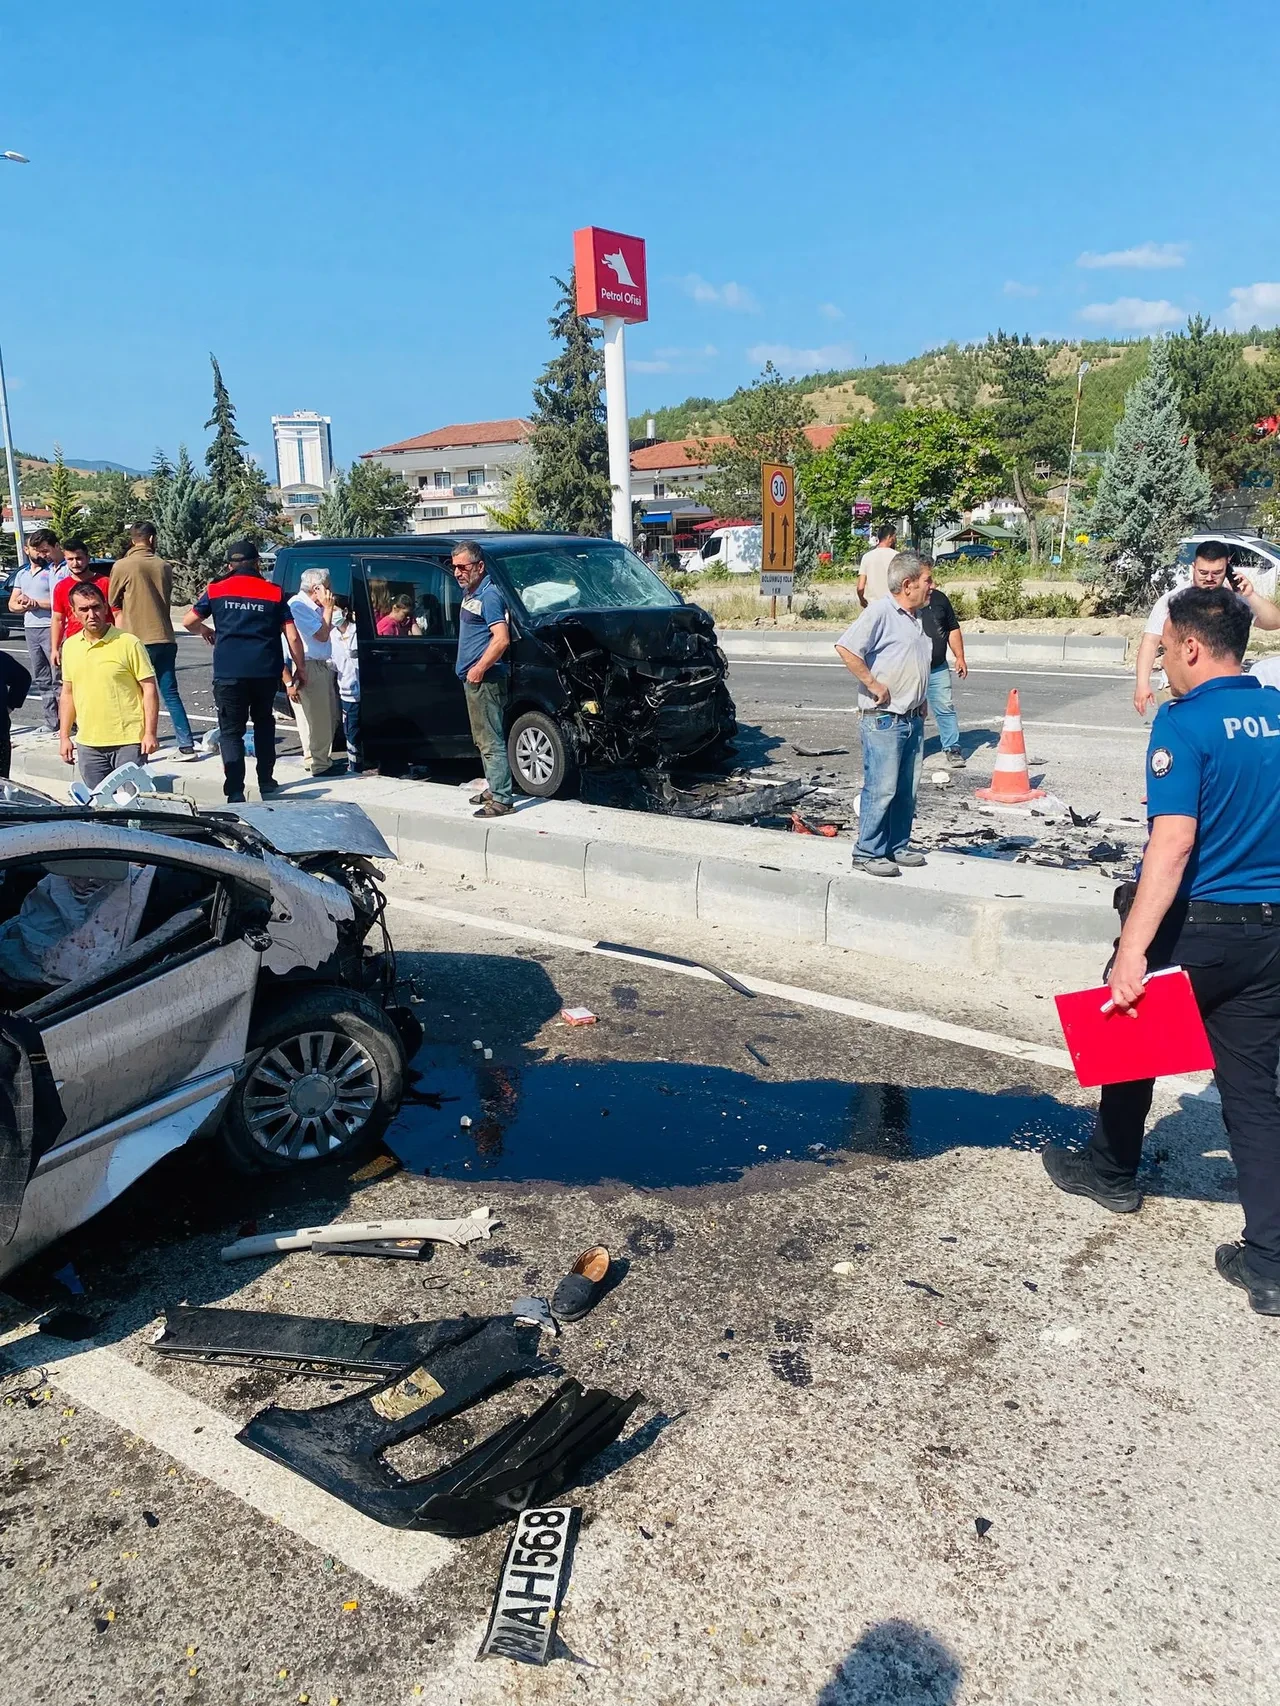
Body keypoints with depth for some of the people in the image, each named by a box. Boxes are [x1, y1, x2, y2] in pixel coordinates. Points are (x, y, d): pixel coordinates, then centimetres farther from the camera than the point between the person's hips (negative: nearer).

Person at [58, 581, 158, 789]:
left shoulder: (129, 643, -7)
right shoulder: (70, 646, 8)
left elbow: (149, 689, -6)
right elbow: (68, 693, 16)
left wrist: (150, 733, -12)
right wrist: (64, 737, 12)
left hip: (128, 742, -5)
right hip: (88, 744, 5)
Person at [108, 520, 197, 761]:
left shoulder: (122, 566, -5)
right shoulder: (164, 566, 5)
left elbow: (113, 603, 8)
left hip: (137, 640, -3)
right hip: (164, 639, 4)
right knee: (170, 694, 7)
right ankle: (186, 746, 3)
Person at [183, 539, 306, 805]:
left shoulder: (216, 590, 7)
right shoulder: (274, 593, 7)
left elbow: (188, 622, 13)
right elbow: (292, 636, 3)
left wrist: (204, 631, 33)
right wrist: (300, 667, 13)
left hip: (229, 673, -1)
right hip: (266, 671, 2)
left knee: (231, 732, 3)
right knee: (264, 725, 22)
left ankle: (235, 795, -7)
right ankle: (266, 785, 26)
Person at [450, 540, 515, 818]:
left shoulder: (489, 595, -14)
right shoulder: (470, 592, 16)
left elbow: (502, 639, -23)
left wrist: (479, 669, -20)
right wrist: (471, 671, 18)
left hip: (484, 679, -10)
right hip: (472, 679, 10)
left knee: (491, 741, -10)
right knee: (483, 739, 16)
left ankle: (501, 798, -9)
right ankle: (494, 788, 25)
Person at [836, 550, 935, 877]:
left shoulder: (918, 617, 15)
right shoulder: (880, 612, -13)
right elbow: (845, 648, -23)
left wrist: (921, 702, 19)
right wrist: (873, 684, -20)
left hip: (913, 719, 9)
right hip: (883, 719, -8)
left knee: (907, 789, 12)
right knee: (881, 789, -6)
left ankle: (897, 846, 24)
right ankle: (868, 853, 3)